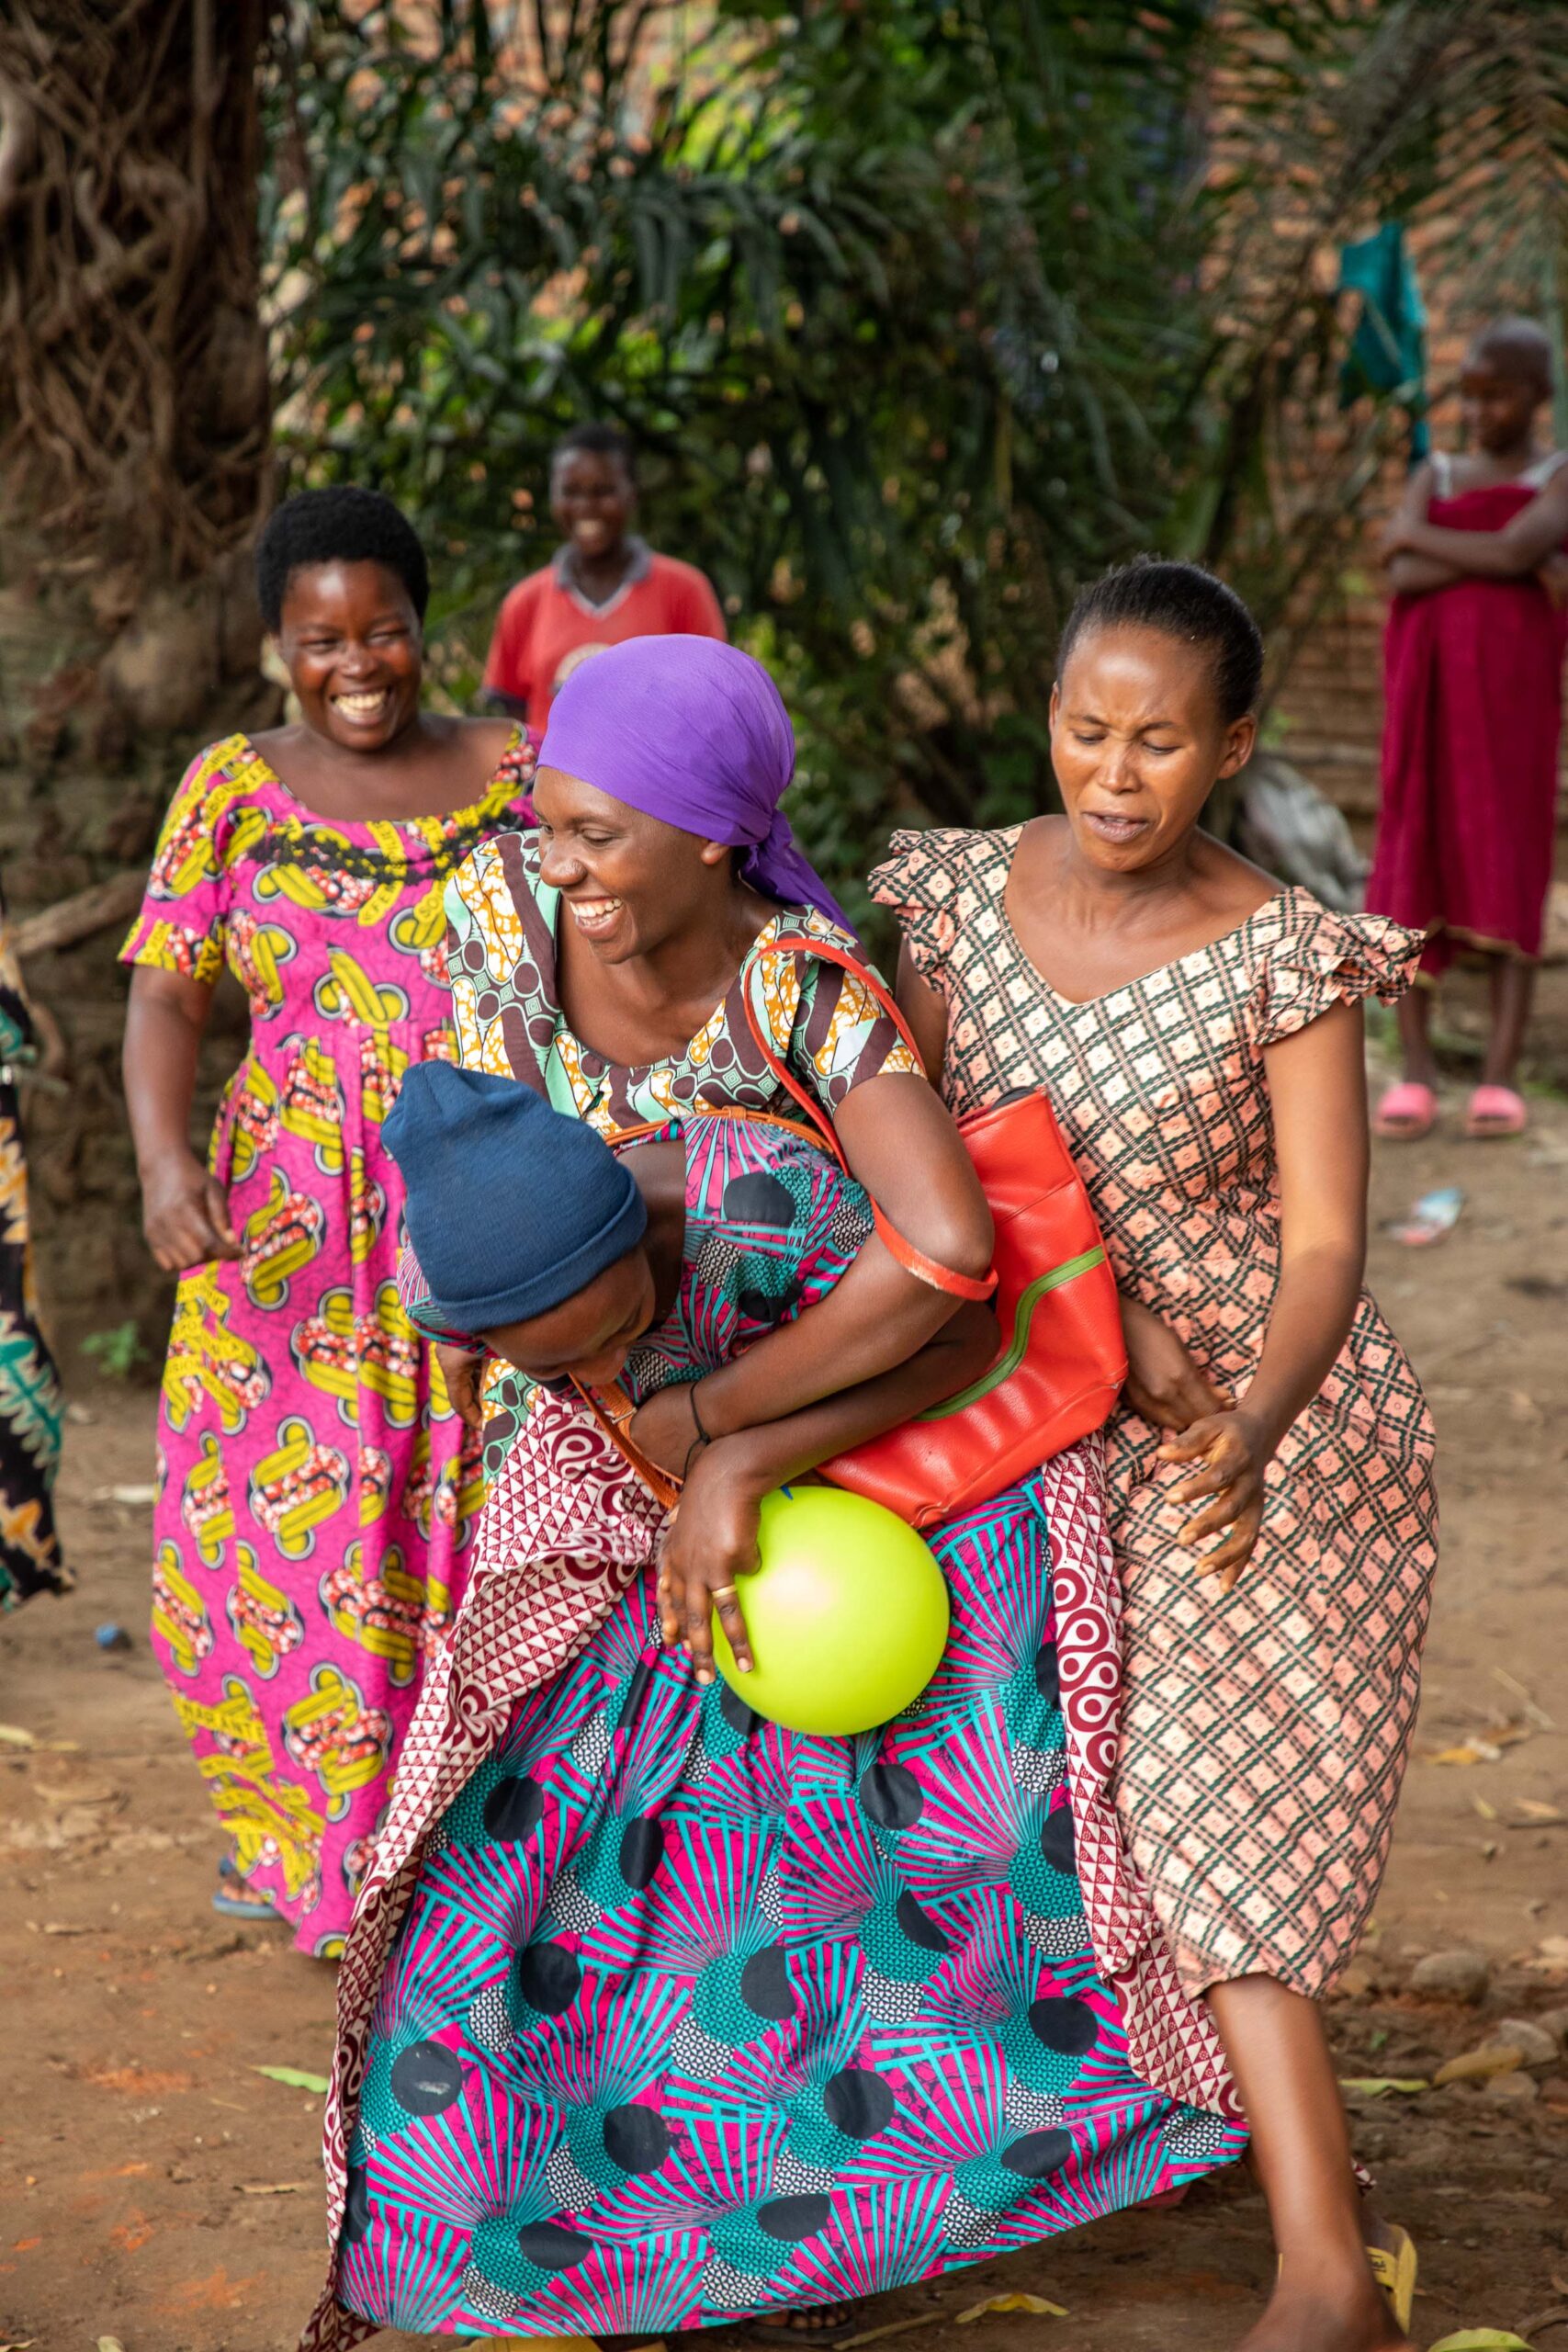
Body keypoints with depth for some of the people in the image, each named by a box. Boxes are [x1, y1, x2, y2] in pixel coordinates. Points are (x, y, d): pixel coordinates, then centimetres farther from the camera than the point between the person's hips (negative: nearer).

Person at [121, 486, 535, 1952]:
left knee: (467, 1529, 1)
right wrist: (165, 1161, -19)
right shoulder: (233, 789, 3)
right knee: (288, 1519, 5)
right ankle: (296, 1827, 27)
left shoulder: (514, 775, 3)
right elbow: (165, 999, -2)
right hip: (291, 1223, 1)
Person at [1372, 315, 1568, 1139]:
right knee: (1415, 864, -2)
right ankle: (1416, 1069, 1)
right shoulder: (1434, 478, 15)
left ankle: (1502, 1074, -9)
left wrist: (1417, 537, -2)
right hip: (1426, 690, 3)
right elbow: (1401, 577, -3)